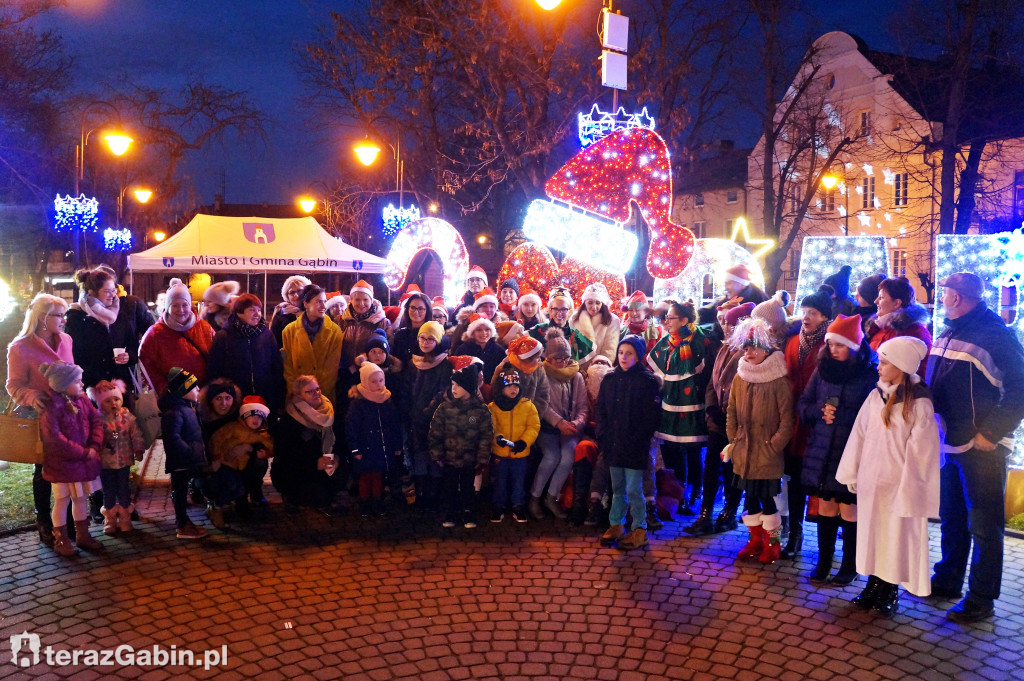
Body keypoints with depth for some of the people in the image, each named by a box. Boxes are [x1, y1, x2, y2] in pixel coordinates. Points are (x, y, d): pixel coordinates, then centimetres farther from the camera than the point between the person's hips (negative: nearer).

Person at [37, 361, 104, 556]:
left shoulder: (82, 400, 2)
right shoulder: (52, 407, -19)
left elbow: (96, 421, 5)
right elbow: (54, 438, -23)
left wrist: (94, 446, -10)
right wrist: (82, 452, -19)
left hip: (84, 461, 6)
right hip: (61, 463, -6)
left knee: (81, 498, 16)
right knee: (62, 501, 5)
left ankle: (83, 535, 28)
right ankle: (61, 540, 19)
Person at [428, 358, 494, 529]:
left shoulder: (481, 409, -10)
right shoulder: (444, 407, -7)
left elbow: (486, 436, -6)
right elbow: (435, 433, -3)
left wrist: (482, 459, -7)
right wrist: (436, 455, -5)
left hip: (470, 459, -1)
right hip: (449, 459, 1)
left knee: (468, 488, 13)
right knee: (449, 489, 12)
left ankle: (469, 516, 28)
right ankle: (451, 515, 28)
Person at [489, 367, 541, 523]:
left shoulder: (527, 405, -3)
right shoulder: (492, 407, -5)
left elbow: (534, 426, -5)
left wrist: (524, 441, -18)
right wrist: (497, 437, -26)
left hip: (520, 453, 1)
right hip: (499, 453, 0)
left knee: (519, 482, 12)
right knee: (500, 481, 14)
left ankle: (518, 507, 28)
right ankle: (498, 507, 28)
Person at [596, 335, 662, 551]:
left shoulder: (648, 381, -6)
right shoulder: (610, 379, 9)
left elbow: (652, 415, -9)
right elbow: (600, 409, 12)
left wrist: (638, 439, -14)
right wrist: (603, 435, 2)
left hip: (635, 446, -5)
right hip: (613, 444, 5)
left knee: (634, 490, -1)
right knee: (618, 488, 15)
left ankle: (639, 531, 11)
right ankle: (616, 526, 26)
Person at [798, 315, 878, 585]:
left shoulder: (870, 375, -8)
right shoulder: (822, 370, 6)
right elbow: (802, 405, 9)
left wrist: (840, 414, -19)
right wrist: (819, 410, -11)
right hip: (821, 453, 4)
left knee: (849, 513, 6)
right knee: (825, 510, 12)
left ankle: (850, 566, 23)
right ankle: (823, 561, 26)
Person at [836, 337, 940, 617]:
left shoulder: (919, 403, -11)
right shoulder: (876, 396, 4)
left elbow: (919, 450, -11)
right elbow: (860, 436, 8)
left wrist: (909, 488, -12)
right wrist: (852, 475, 9)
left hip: (897, 484, -5)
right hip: (871, 481, 5)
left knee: (895, 539, 5)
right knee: (871, 534, 13)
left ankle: (889, 593, 19)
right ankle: (873, 586, 26)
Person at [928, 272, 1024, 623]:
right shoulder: (947, 334, 10)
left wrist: (990, 433, -18)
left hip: (981, 449, -8)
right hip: (949, 445, 8)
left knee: (983, 525, 2)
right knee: (951, 518, 19)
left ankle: (981, 598, 13)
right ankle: (948, 580, 33)